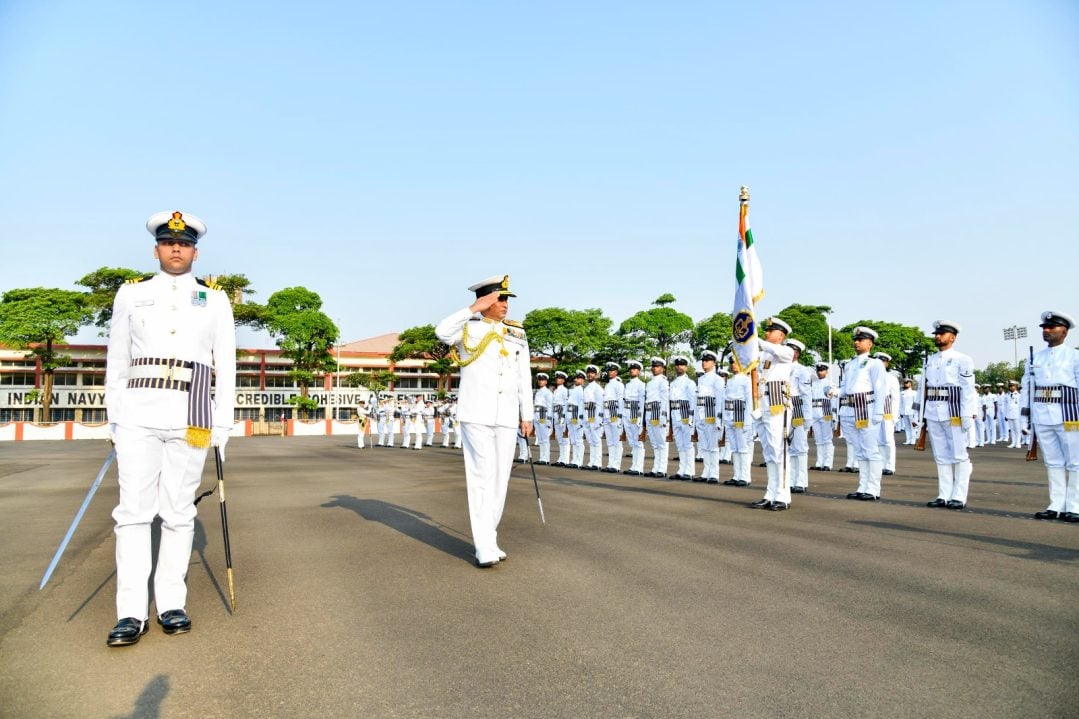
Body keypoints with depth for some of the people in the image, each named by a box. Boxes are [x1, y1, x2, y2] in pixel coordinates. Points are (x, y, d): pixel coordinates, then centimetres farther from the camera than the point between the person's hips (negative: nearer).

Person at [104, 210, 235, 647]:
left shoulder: (215, 300, 10)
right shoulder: (131, 294, 12)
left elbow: (226, 364, 8)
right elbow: (117, 359, 13)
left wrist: (223, 425, 2)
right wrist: (113, 416, 7)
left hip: (190, 415, 0)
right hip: (138, 414, 1)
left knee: (179, 512, 3)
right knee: (134, 511, -2)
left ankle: (172, 605, 12)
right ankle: (131, 613, 3)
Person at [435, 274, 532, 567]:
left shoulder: (517, 335, 13)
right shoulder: (469, 328, 1)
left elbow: (524, 380, 14)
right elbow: (442, 332, -23)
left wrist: (526, 416, 12)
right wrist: (474, 309, -18)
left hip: (506, 417, 5)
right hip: (476, 415, -5)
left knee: (500, 479, 8)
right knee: (482, 477, -7)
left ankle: (488, 540, 22)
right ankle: (485, 548, -5)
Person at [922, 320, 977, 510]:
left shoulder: (962, 359, -3)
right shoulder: (930, 360, 14)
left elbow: (968, 389, -7)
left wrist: (967, 416, -12)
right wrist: (924, 415, 12)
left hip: (954, 413, -6)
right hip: (933, 414, 6)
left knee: (959, 455, 1)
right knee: (941, 457, 8)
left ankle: (959, 497, 5)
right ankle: (944, 496, 12)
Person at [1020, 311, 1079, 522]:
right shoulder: (1036, 358, 13)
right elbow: (1027, 386, 12)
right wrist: (1025, 415, 7)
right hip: (1041, 417, 4)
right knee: (1053, 462, 8)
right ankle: (1056, 506, 12)